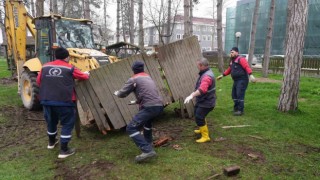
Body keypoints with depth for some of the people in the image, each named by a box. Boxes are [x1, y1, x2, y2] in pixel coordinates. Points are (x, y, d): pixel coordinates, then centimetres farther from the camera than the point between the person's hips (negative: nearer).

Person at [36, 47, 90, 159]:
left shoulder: (45, 67, 8)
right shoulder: (70, 68, -3)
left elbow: (38, 81, 17)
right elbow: (84, 77, 9)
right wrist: (86, 74, 32)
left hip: (46, 100, 5)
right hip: (64, 101, -5)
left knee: (51, 121, 25)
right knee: (67, 124, 7)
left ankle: (51, 142, 46)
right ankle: (64, 150, 6)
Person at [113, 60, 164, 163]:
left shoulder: (133, 79, 4)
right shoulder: (148, 77, 26)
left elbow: (122, 94, 7)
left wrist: (117, 93, 31)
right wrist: (137, 101, 47)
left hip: (150, 107, -8)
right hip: (159, 105, 8)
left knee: (131, 128, -5)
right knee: (147, 120, 38)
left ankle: (147, 151, -17)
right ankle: (148, 144, 40)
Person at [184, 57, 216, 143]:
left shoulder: (207, 76, -28)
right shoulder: (204, 73, 7)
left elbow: (202, 89, -46)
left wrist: (191, 95, -56)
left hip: (206, 102, -11)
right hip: (202, 100, 11)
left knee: (199, 118, -12)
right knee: (197, 114, 26)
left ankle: (205, 136, -3)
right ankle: (203, 129, 46)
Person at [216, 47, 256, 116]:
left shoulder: (241, 59, -10)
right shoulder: (232, 61, 17)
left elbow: (247, 67, -22)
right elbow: (229, 70, 29)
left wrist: (251, 75, -34)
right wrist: (222, 75, 30)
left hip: (242, 80, -9)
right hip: (236, 80, 9)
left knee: (240, 95, -9)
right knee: (234, 94, 12)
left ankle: (240, 110, -1)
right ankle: (236, 108, 25)